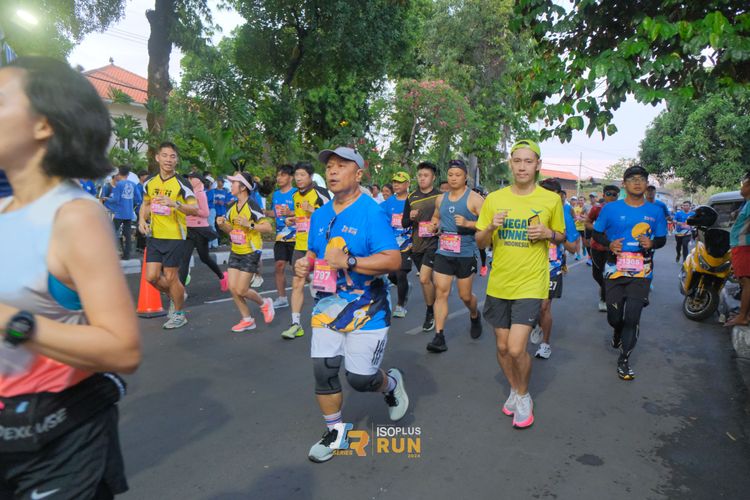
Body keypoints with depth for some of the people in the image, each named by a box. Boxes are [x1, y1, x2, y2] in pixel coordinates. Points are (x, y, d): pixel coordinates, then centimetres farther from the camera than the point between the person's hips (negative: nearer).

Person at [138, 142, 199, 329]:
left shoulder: (182, 183, -10)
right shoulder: (150, 182, 6)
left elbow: (195, 209, -18)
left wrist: (175, 203, -34)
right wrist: (142, 220, 3)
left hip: (175, 237, -5)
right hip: (154, 236, 5)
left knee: (171, 277, 1)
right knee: (152, 276, 3)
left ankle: (179, 314, 21)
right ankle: (176, 294, 33)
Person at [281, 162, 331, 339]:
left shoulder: (320, 192, -10)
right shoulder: (295, 195, 12)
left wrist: (311, 210, -21)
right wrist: (292, 220, 7)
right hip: (300, 245, 6)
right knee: (297, 284, 2)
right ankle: (296, 324, 8)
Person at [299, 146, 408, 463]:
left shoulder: (371, 212, -14)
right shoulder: (320, 215, 8)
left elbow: (394, 260, -22)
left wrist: (349, 262, -29)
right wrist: (305, 264, -2)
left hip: (366, 308, -6)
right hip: (329, 304, 6)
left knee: (360, 378, -1)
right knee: (323, 370, 5)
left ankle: (391, 384, 35)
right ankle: (335, 432, 28)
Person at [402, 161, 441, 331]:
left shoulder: (440, 196, -2)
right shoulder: (411, 198, 7)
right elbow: (404, 223, 8)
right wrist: (411, 217, -12)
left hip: (433, 242, -4)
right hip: (416, 244, 4)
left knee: (424, 278, -15)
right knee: (428, 279, 15)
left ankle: (430, 312, 5)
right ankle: (433, 306, 35)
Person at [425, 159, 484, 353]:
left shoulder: (474, 199, -6)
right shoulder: (441, 199, 10)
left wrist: (468, 223, -24)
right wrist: (434, 225, 7)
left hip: (465, 254, -4)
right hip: (443, 252, 4)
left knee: (465, 295, 8)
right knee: (440, 292, -3)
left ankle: (474, 316, 42)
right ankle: (439, 336, -1)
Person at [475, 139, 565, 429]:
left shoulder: (551, 200, -2)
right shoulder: (494, 199, 1)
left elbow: (561, 237, 11)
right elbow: (480, 242, 5)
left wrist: (548, 233, -11)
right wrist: (491, 227, -16)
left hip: (531, 284, -3)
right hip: (498, 284, 3)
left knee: (516, 349, -11)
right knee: (502, 347, 12)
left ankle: (524, 396, 18)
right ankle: (514, 391, 39)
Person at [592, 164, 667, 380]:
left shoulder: (655, 211, 4)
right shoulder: (611, 208, 0)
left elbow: (662, 239, 12)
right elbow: (597, 233, 6)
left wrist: (652, 243, -11)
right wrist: (609, 244, -14)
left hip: (641, 273, 0)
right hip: (615, 270, 0)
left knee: (632, 317, -5)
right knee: (614, 316, 8)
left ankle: (624, 359, 11)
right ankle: (618, 332, 45)